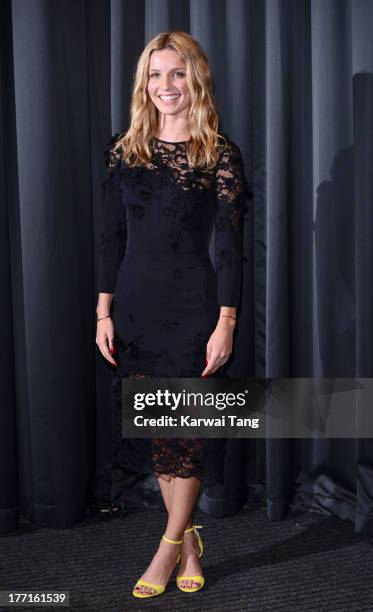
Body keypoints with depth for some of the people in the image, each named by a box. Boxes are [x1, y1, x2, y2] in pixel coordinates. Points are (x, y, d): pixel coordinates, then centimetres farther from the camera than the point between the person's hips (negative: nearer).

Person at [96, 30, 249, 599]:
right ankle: (189, 539, 26)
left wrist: (226, 322, -11)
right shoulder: (124, 149, 7)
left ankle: (170, 544, 20)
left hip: (193, 304, -3)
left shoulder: (219, 153, -3)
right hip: (135, 304, 4)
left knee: (187, 428, 2)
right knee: (153, 426, 9)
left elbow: (229, 244, -5)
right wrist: (104, 312, 3)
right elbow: (111, 236, 7)